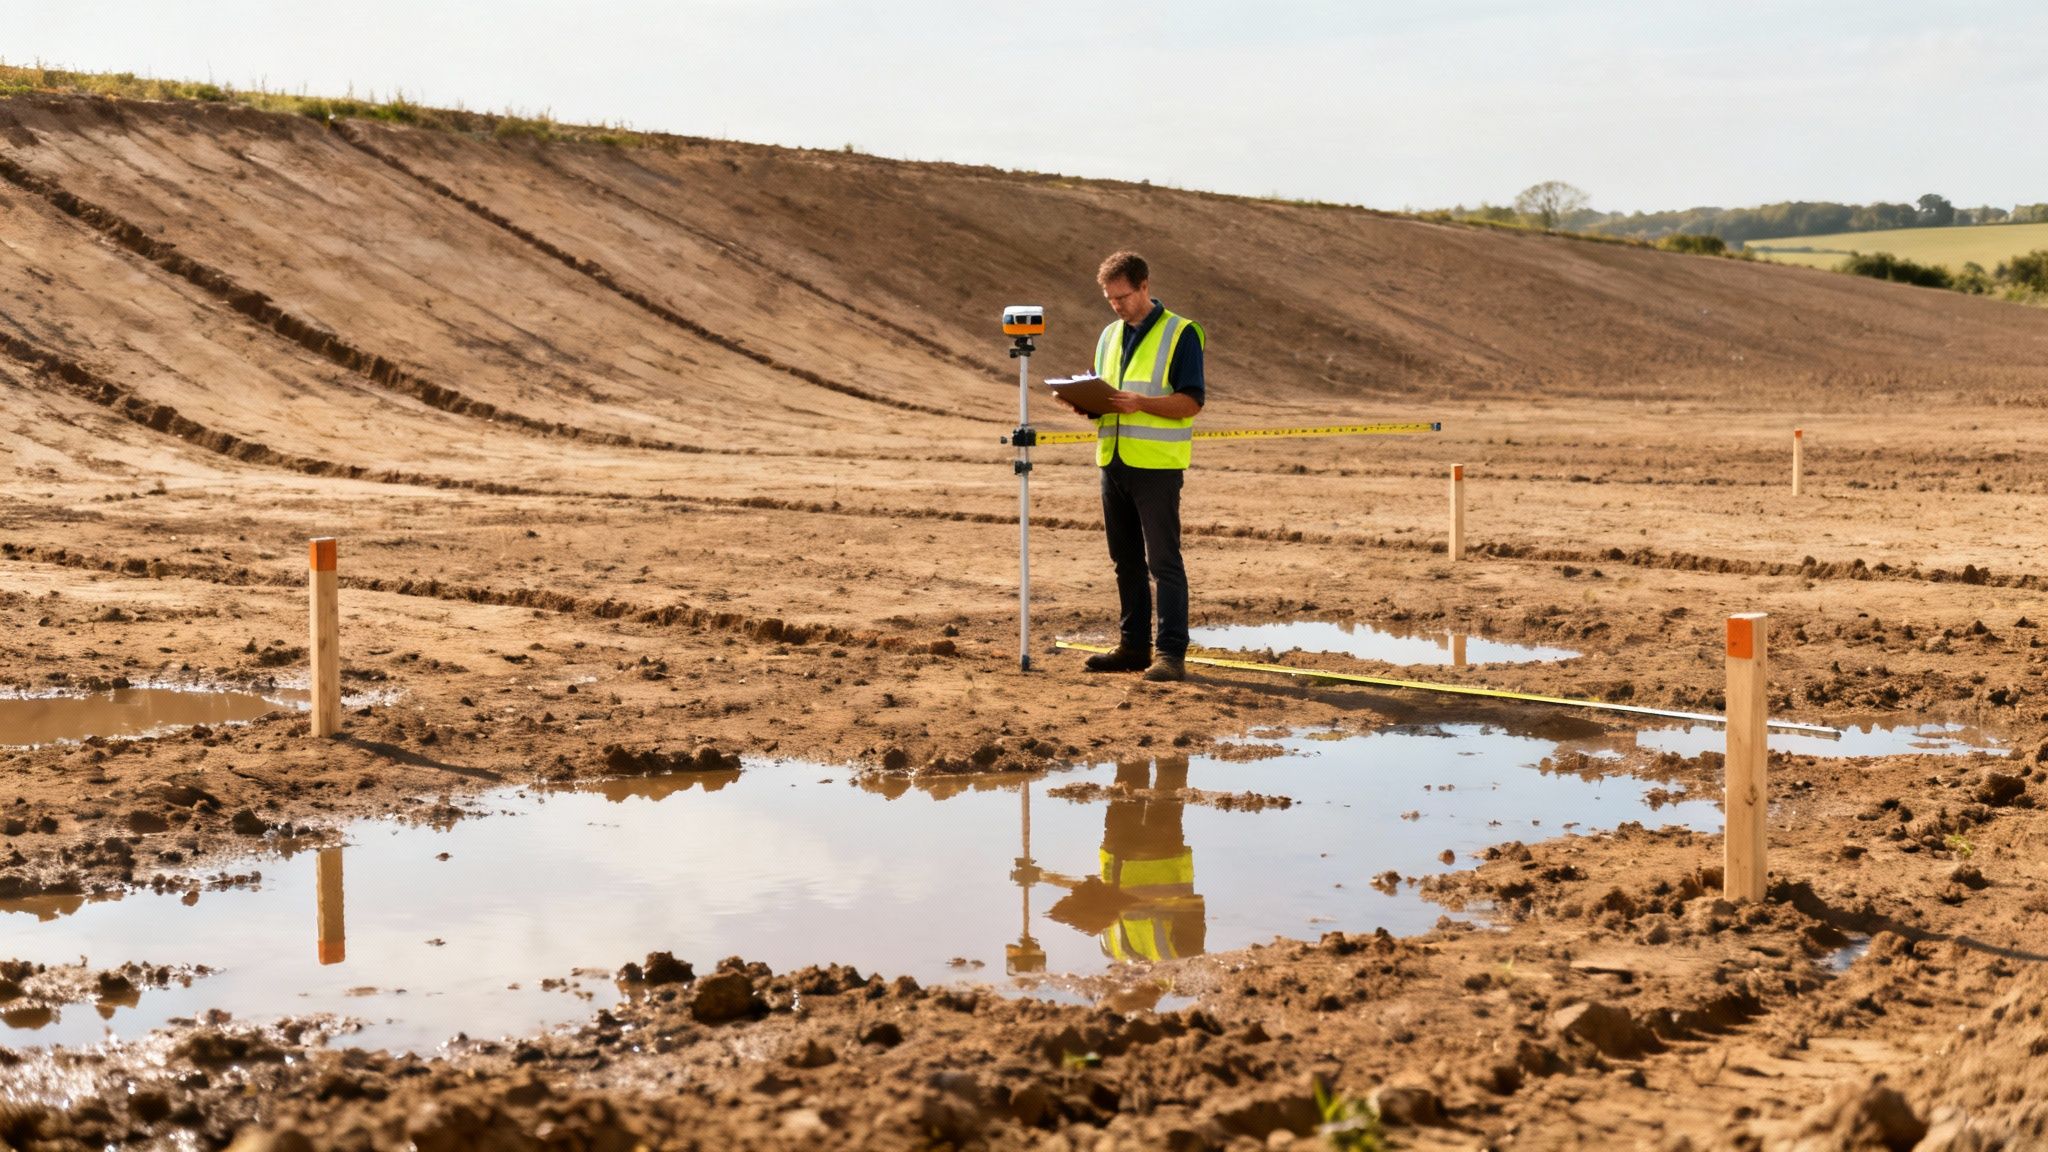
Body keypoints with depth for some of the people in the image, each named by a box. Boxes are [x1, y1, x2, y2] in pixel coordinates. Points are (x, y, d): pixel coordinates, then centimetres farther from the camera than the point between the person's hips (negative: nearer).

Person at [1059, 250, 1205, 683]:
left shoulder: (1181, 333, -5)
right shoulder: (1110, 336, 16)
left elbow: (1192, 401, -10)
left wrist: (1141, 403, -23)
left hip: (1158, 466, -7)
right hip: (1113, 462, 7)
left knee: (1163, 561, -7)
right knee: (1126, 561, 11)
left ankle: (1171, 653, -6)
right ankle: (1133, 646, 18)